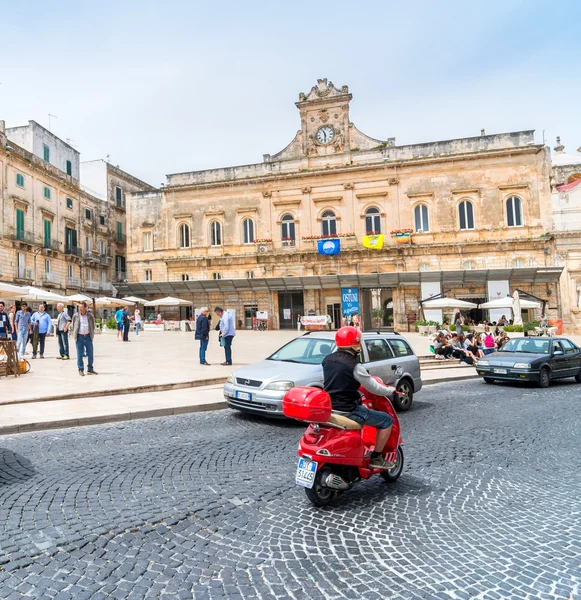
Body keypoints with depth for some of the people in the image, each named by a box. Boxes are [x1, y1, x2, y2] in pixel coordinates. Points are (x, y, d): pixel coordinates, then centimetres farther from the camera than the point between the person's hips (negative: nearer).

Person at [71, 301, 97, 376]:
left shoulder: (90, 316, 4)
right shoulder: (75, 315, 3)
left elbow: (93, 326, 14)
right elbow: (72, 326, 12)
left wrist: (92, 334, 8)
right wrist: (75, 333, 5)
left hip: (88, 337, 1)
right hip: (79, 337, -1)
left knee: (90, 354, 4)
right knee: (80, 355, 1)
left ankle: (90, 369, 15)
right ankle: (81, 370, 10)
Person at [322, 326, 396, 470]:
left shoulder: (327, 360, 4)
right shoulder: (354, 366, -18)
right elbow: (374, 388, -11)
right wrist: (390, 391, 8)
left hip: (328, 407, 8)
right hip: (346, 410, -8)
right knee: (387, 420, 3)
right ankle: (376, 458, 10)